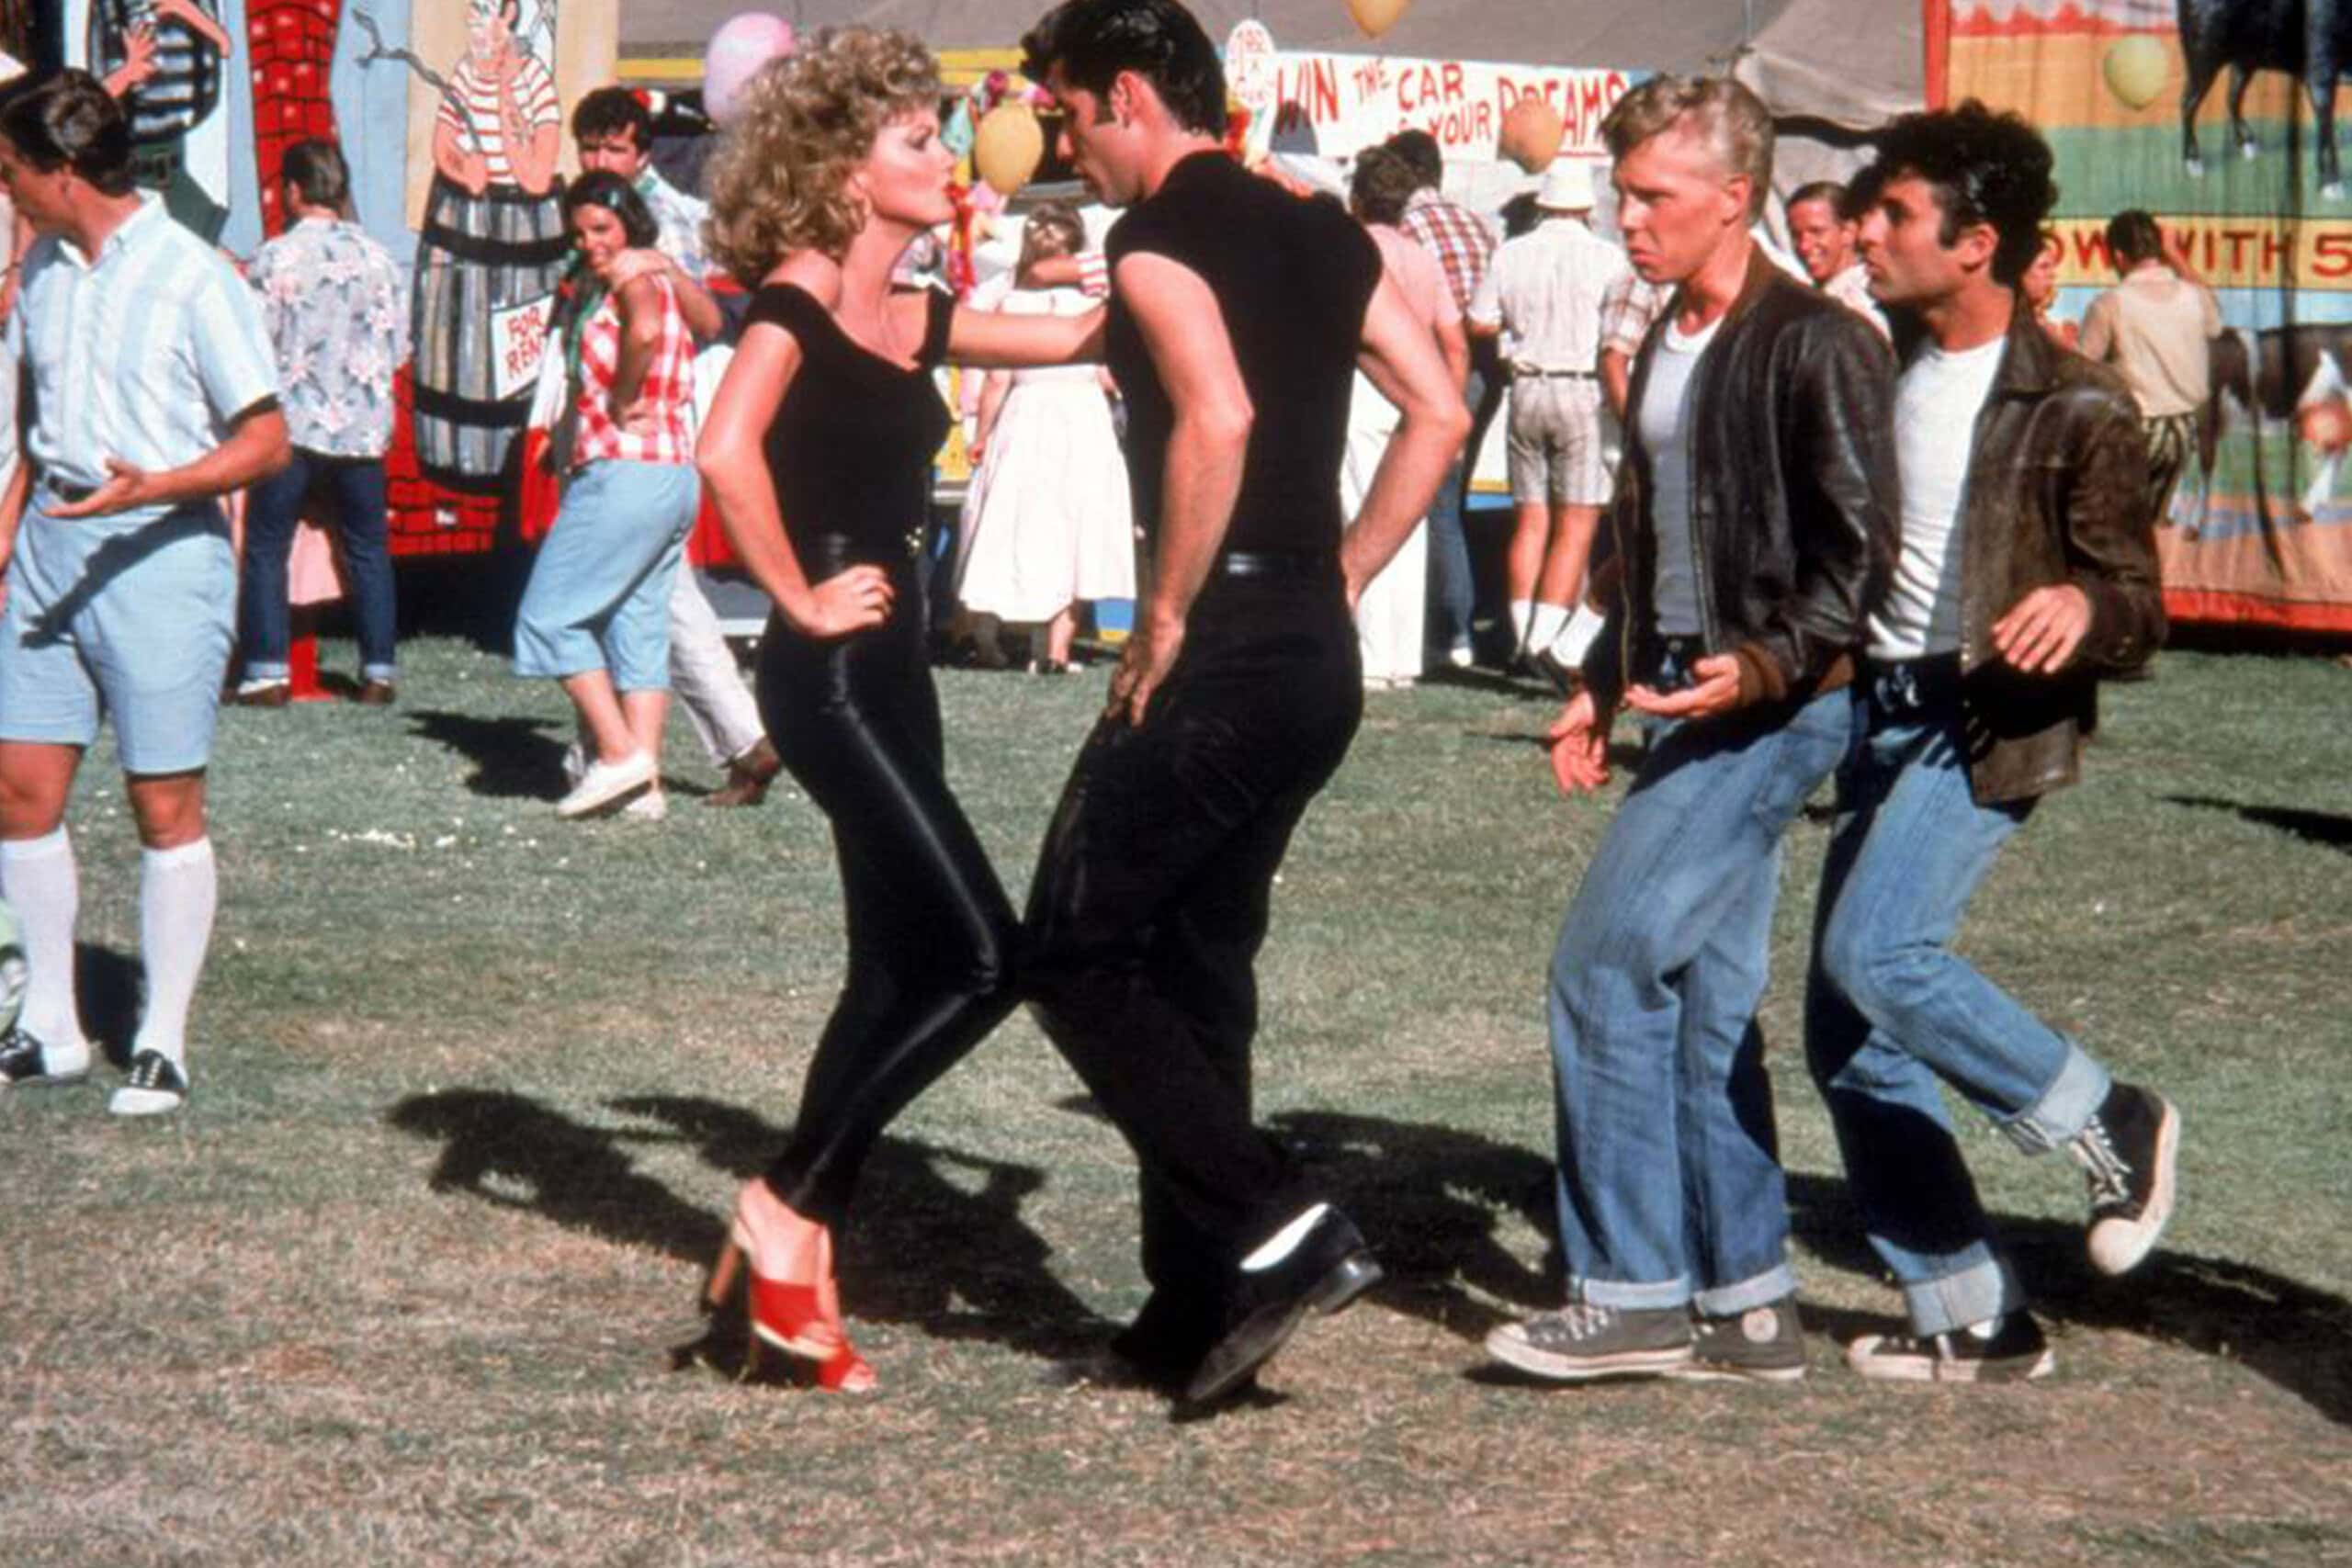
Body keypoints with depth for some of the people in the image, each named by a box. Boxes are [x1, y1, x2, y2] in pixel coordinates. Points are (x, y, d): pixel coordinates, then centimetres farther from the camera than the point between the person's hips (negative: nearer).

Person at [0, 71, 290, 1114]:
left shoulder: (193, 279, -12)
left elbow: (267, 442, -11)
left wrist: (155, 487, -24)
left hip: (160, 551, -7)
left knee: (166, 807, 0)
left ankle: (162, 1043, 10)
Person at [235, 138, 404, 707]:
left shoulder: (274, 258, -8)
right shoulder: (377, 257, 2)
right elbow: (397, 346, 5)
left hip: (293, 422, -3)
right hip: (363, 425, 3)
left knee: (266, 547, 4)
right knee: (368, 548, 12)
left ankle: (267, 671, -2)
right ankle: (379, 670, 10)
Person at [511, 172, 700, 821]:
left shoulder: (633, 278, -9)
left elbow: (644, 331, -31)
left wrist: (621, 404, -18)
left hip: (626, 471, -10)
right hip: (675, 475, 10)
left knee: (550, 614, -3)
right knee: (638, 625, 9)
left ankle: (619, 753, -8)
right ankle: (645, 782, 7)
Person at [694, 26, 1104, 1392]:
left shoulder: (913, 317, 14)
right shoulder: (796, 304, -12)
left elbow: (1077, 338, 19)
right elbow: (727, 453, -28)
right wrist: (802, 598, -20)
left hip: (892, 675, 9)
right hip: (833, 675, -9)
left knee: (898, 974, 9)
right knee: (980, 956, -12)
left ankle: (803, 1271, 14)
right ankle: (785, 1209, -4)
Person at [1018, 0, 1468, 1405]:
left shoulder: (1161, 235, -11)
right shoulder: (1317, 231, 14)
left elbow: (1217, 419, -27)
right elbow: (1440, 413, 13)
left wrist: (1167, 617, -18)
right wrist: (1339, 577, 14)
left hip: (1221, 657, -9)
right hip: (1318, 656, 9)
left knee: (1077, 954, 0)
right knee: (1198, 965, 16)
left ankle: (1279, 1234, -10)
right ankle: (1201, 1311, 17)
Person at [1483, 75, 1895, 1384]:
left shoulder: (1814, 345, -13)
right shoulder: (1667, 346, 15)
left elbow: (1860, 545, -16)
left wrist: (1767, 664, -26)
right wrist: (1605, 684, 19)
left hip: (1775, 707, -9)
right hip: (1693, 697, 9)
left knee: (1606, 962, -12)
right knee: (1704, 998, 8)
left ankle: (1632, 1293, -6)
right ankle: (1748, 1306, 13)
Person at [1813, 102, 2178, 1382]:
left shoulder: (2072, 410, -10)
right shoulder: (1886, 380, 10)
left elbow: (2137, 620, -12)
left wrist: (2084, 607, -33)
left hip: (1990, 722, -7)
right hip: (1881, 713, 8)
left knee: (1876, 953, -26)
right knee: (1846, 1034, 2)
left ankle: (2110, 1127, -5)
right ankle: (1973, 1321, 11)